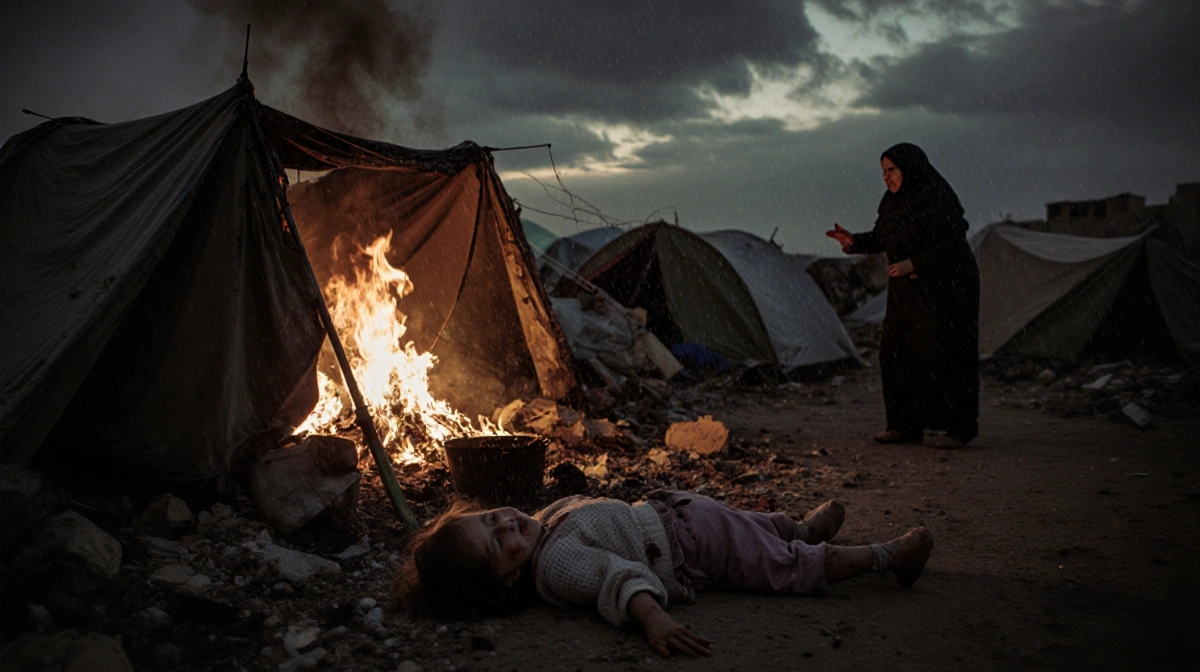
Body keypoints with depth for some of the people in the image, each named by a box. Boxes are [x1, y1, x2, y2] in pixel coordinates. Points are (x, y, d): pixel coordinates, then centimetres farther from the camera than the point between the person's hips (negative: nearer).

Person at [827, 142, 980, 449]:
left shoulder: (938, 198, -16)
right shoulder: (892, 200, 8)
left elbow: (952, 242, -21)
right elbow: (881, 238, 12)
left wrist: (914, 264, -28)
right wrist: (854, 242, -6)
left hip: (944, 287, -8)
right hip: (907, 290, 8)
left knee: (943, 354, -6)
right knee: (897, 353, 6)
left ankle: (959, 427, 4)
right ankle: (907, 425, 15)